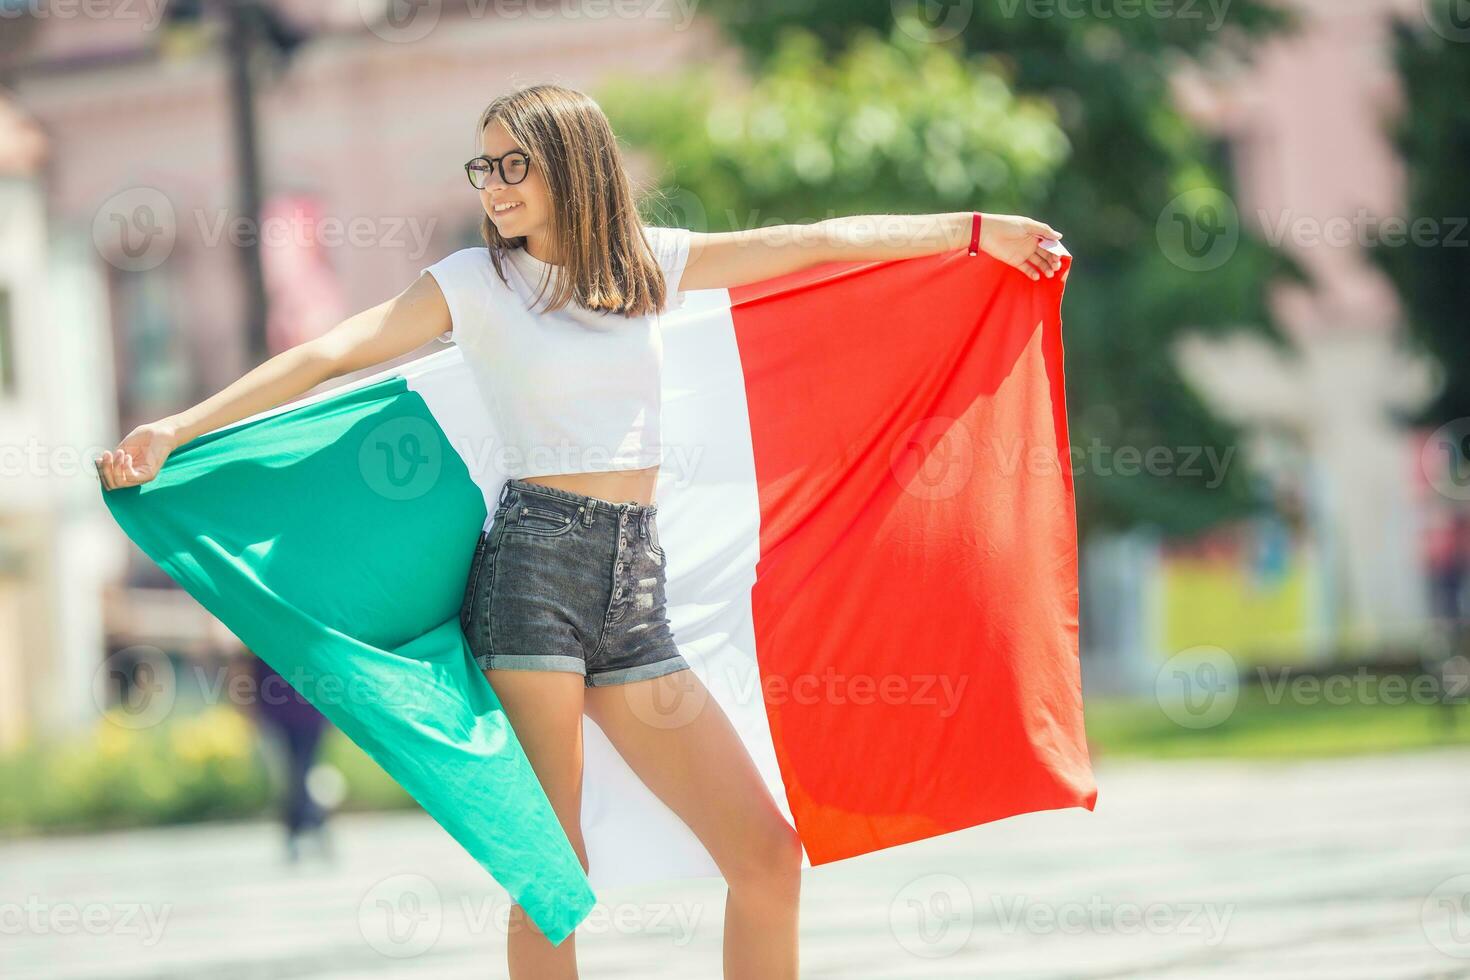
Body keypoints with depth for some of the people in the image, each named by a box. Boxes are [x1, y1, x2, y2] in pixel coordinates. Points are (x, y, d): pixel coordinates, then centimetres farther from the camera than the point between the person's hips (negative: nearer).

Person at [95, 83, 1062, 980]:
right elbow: (327, 357, -5)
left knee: (770, 857, 0)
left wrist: (978, 230, 24)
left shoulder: (649, 262, 13)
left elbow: (816, 243, 19)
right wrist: (173, 431, -15)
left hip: (637, 587, 4)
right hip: (533, 566, -4)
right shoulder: (475, 281, 3)